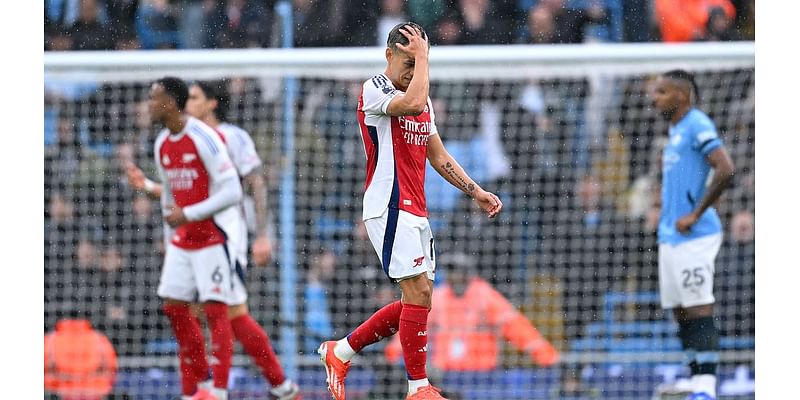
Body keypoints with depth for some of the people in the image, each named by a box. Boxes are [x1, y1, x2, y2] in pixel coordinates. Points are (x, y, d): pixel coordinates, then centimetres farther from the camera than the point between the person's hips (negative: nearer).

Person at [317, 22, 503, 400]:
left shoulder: (423, 101, 18)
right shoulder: (374, 90, -8)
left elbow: (438, 156, 23)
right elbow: (413, 104, -29)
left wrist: (477, 192, 16)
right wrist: (422, 56, -18)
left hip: (415, 212, 9)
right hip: (389, 208, -9)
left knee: (418, 299, 7)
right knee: (418, 292, -14)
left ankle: (340, 351, 19)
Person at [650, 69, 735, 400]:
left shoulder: (697, 125, -12)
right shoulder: (676, 130, 17)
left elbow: (725, 170, -22)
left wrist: (695, 214, -19)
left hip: (693, 236, -10)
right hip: (671, 236, 10)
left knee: (698, 310, -11)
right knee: (680, 311, 9)